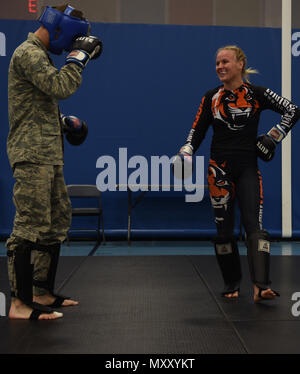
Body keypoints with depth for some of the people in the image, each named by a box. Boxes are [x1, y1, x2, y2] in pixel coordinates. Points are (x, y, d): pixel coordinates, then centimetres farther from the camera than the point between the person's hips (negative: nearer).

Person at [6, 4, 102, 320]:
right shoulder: (28, 52, -8)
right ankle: (20, 303, -6)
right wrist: (80, 54, -10)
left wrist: (63, 122, 15)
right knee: (31, 226, -11)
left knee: (57, 223, 13)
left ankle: (43, 293, 21)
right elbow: (60, 87, -21)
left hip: (49, 155, 11)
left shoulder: (40, 55, 24)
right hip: (32, 154, -11)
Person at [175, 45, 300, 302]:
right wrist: (185, 155, -7)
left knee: (253, 224, -14)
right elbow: (197, 132, 9)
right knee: (224, 228, 4)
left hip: (248, 169, -2)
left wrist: (273, 137, -4)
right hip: (220, 169, 2)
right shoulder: (211, 98, 7)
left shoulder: (257, 94, 0)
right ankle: (232, 284, 18)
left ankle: (261, 286, -21)